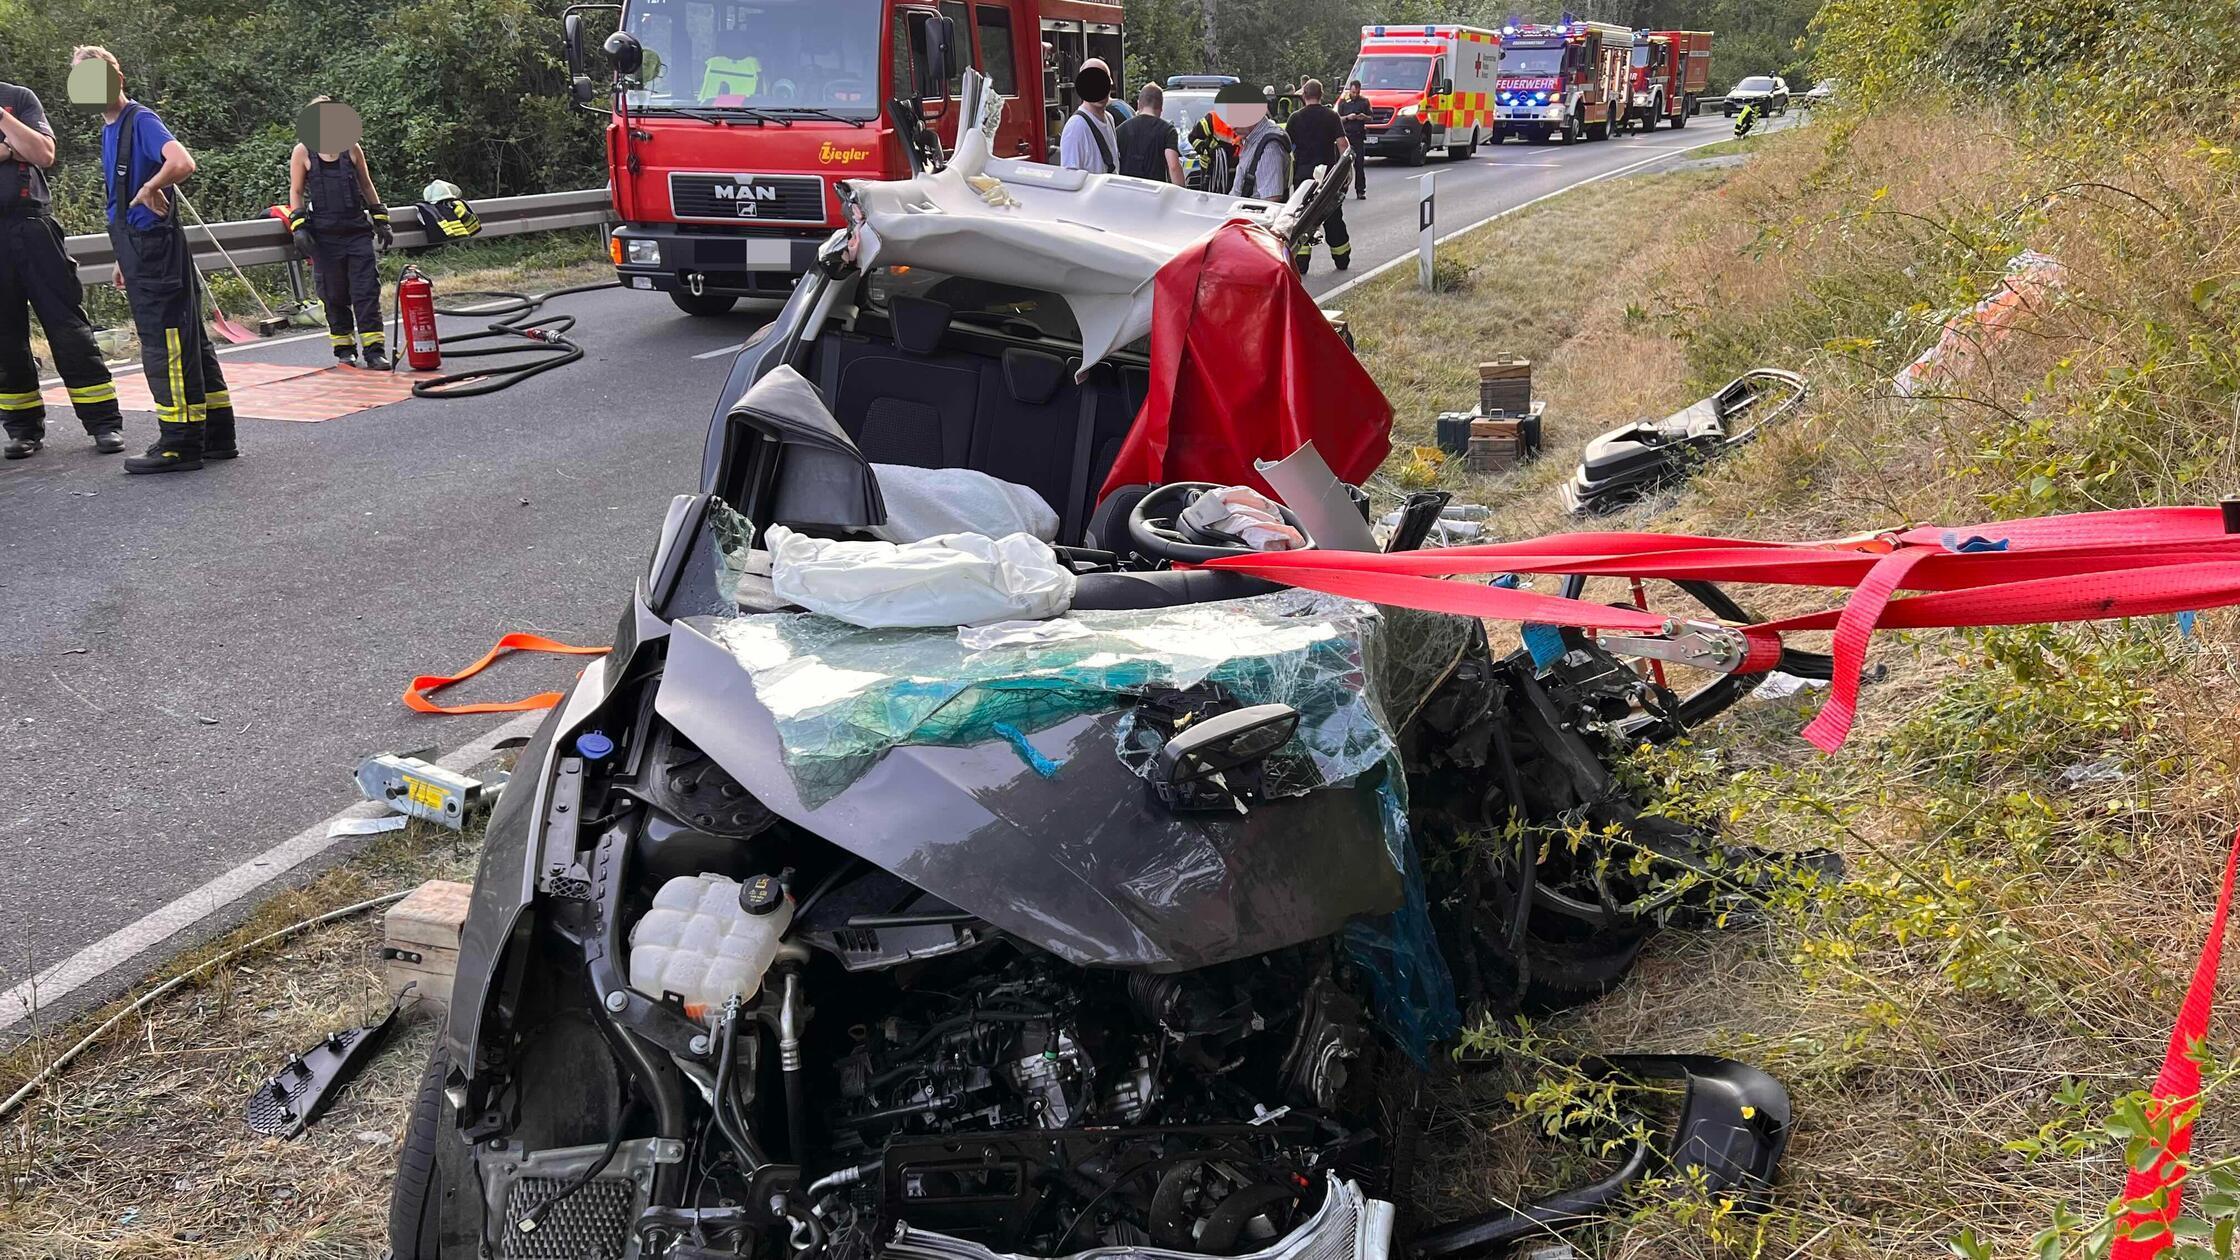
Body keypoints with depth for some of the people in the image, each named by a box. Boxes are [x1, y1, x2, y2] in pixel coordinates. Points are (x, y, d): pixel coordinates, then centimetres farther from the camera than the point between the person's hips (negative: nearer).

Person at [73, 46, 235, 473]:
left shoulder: (141, 120, -10)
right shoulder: (108, 130, 18)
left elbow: (182, 163, -30)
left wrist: (149, 189, -16)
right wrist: (125, 257, 22)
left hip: (156, 249, -9)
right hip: (138, 250, 9)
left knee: (166, 345, -7)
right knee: (190, 343, 11)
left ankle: (180, 445, -3)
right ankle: (216, 437, 15)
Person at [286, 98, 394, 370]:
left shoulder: (352, 148, 8)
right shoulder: (303, 152, 3)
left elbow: (366, 185, 17)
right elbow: (296, 192, 7)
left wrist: (381, 220, 14)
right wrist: (298, 226, -4)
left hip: (357, 230, 1)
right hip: (324, 234, -1)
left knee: (367, 290, -6)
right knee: (334, 294, 5)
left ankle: (374, 350, -7)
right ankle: (344, 348, 16)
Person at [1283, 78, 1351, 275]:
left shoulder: (1296, 117, -1)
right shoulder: (1331, 116, -1)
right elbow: (1342, 144, -8)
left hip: (1303, 171, -1)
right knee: (1333, 217, 12)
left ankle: (1301, 261, -4)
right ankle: (1342, 259, 21)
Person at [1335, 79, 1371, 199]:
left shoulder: (1364, 101, 10)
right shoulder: (1343, 101, 8)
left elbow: (1370, 118, 14)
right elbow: (1338, 119, 7)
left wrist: (1364, 117, -8)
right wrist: (1347, 117, -12)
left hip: (1359, 136, 1)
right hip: (1346, 134, -1)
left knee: (1359, 164, -2)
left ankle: (1360, 191, 0)